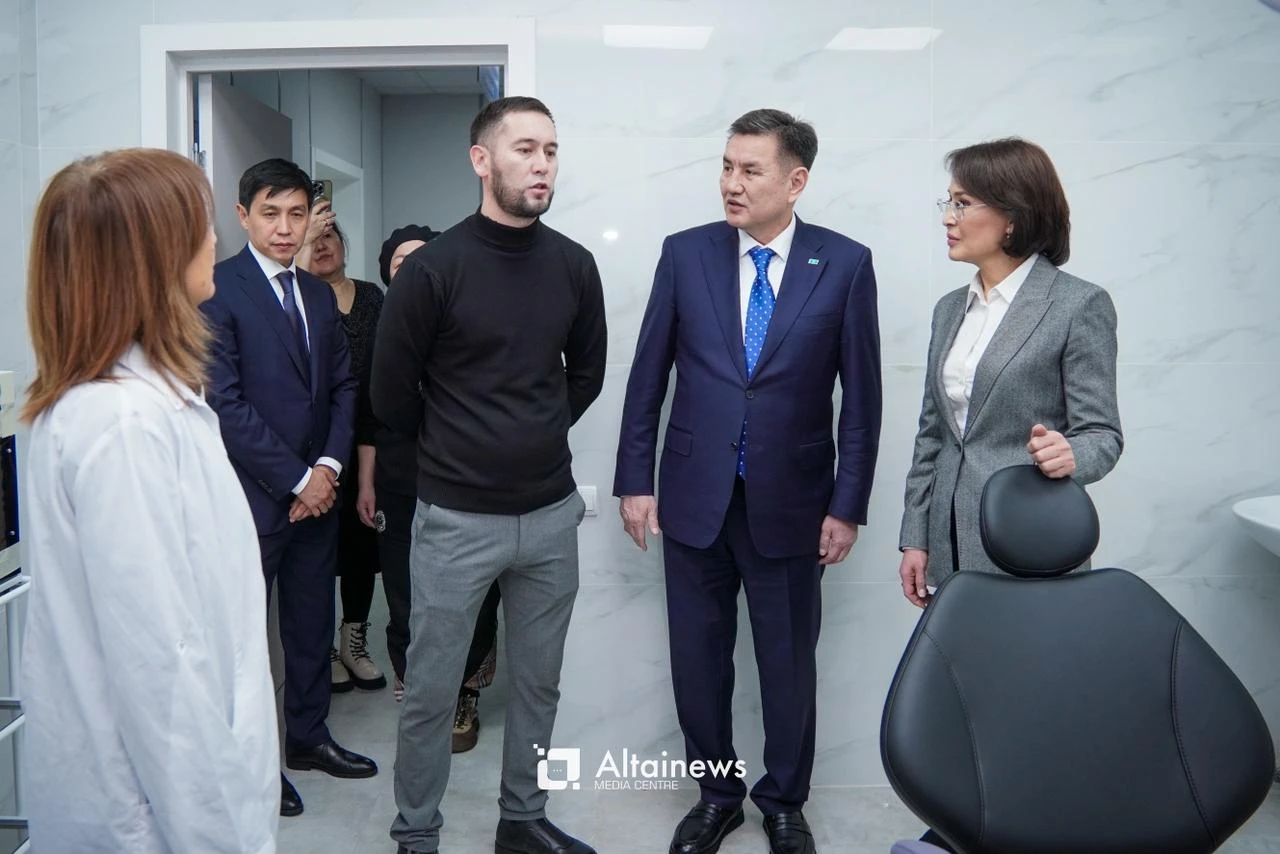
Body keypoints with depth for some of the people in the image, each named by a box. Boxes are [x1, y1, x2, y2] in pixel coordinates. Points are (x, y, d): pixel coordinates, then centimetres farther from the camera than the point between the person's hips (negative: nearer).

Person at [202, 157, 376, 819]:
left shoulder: (319, 294, 11)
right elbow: (225, 402, -16)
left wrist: (329, 465, -3)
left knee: (313, 623, 16)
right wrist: (295, 477, -14)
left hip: (316, 491, 6)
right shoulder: (217, 288, -10)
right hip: (251, 494, -6)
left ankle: (307, 735, 33)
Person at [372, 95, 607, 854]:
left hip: (553, 513, 4)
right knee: (431, 693, 8)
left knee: (539, 684, 16)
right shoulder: (433, 268, -12)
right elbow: (392, 392, -2)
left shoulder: (574, 265, 0)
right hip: (457, 518, -3)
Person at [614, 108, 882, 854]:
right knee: (698, 658, 12)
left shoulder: (845, 263, -4)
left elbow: (862, 395, -2)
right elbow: (648, 375, 3)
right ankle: (716, 794, 33)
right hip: (694, 497, 2)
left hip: (790, 503, -1)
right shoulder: (685, 253, 0)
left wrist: (848, 505, -4)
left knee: (789, 664, 12)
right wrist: (636, 480, 1)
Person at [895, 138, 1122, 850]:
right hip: (954, 541, 6)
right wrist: (917, 536, 10)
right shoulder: (951, 309, 10)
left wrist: (1070, 454, -32)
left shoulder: (1079, 305, -8)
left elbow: (1101, 430, -9)